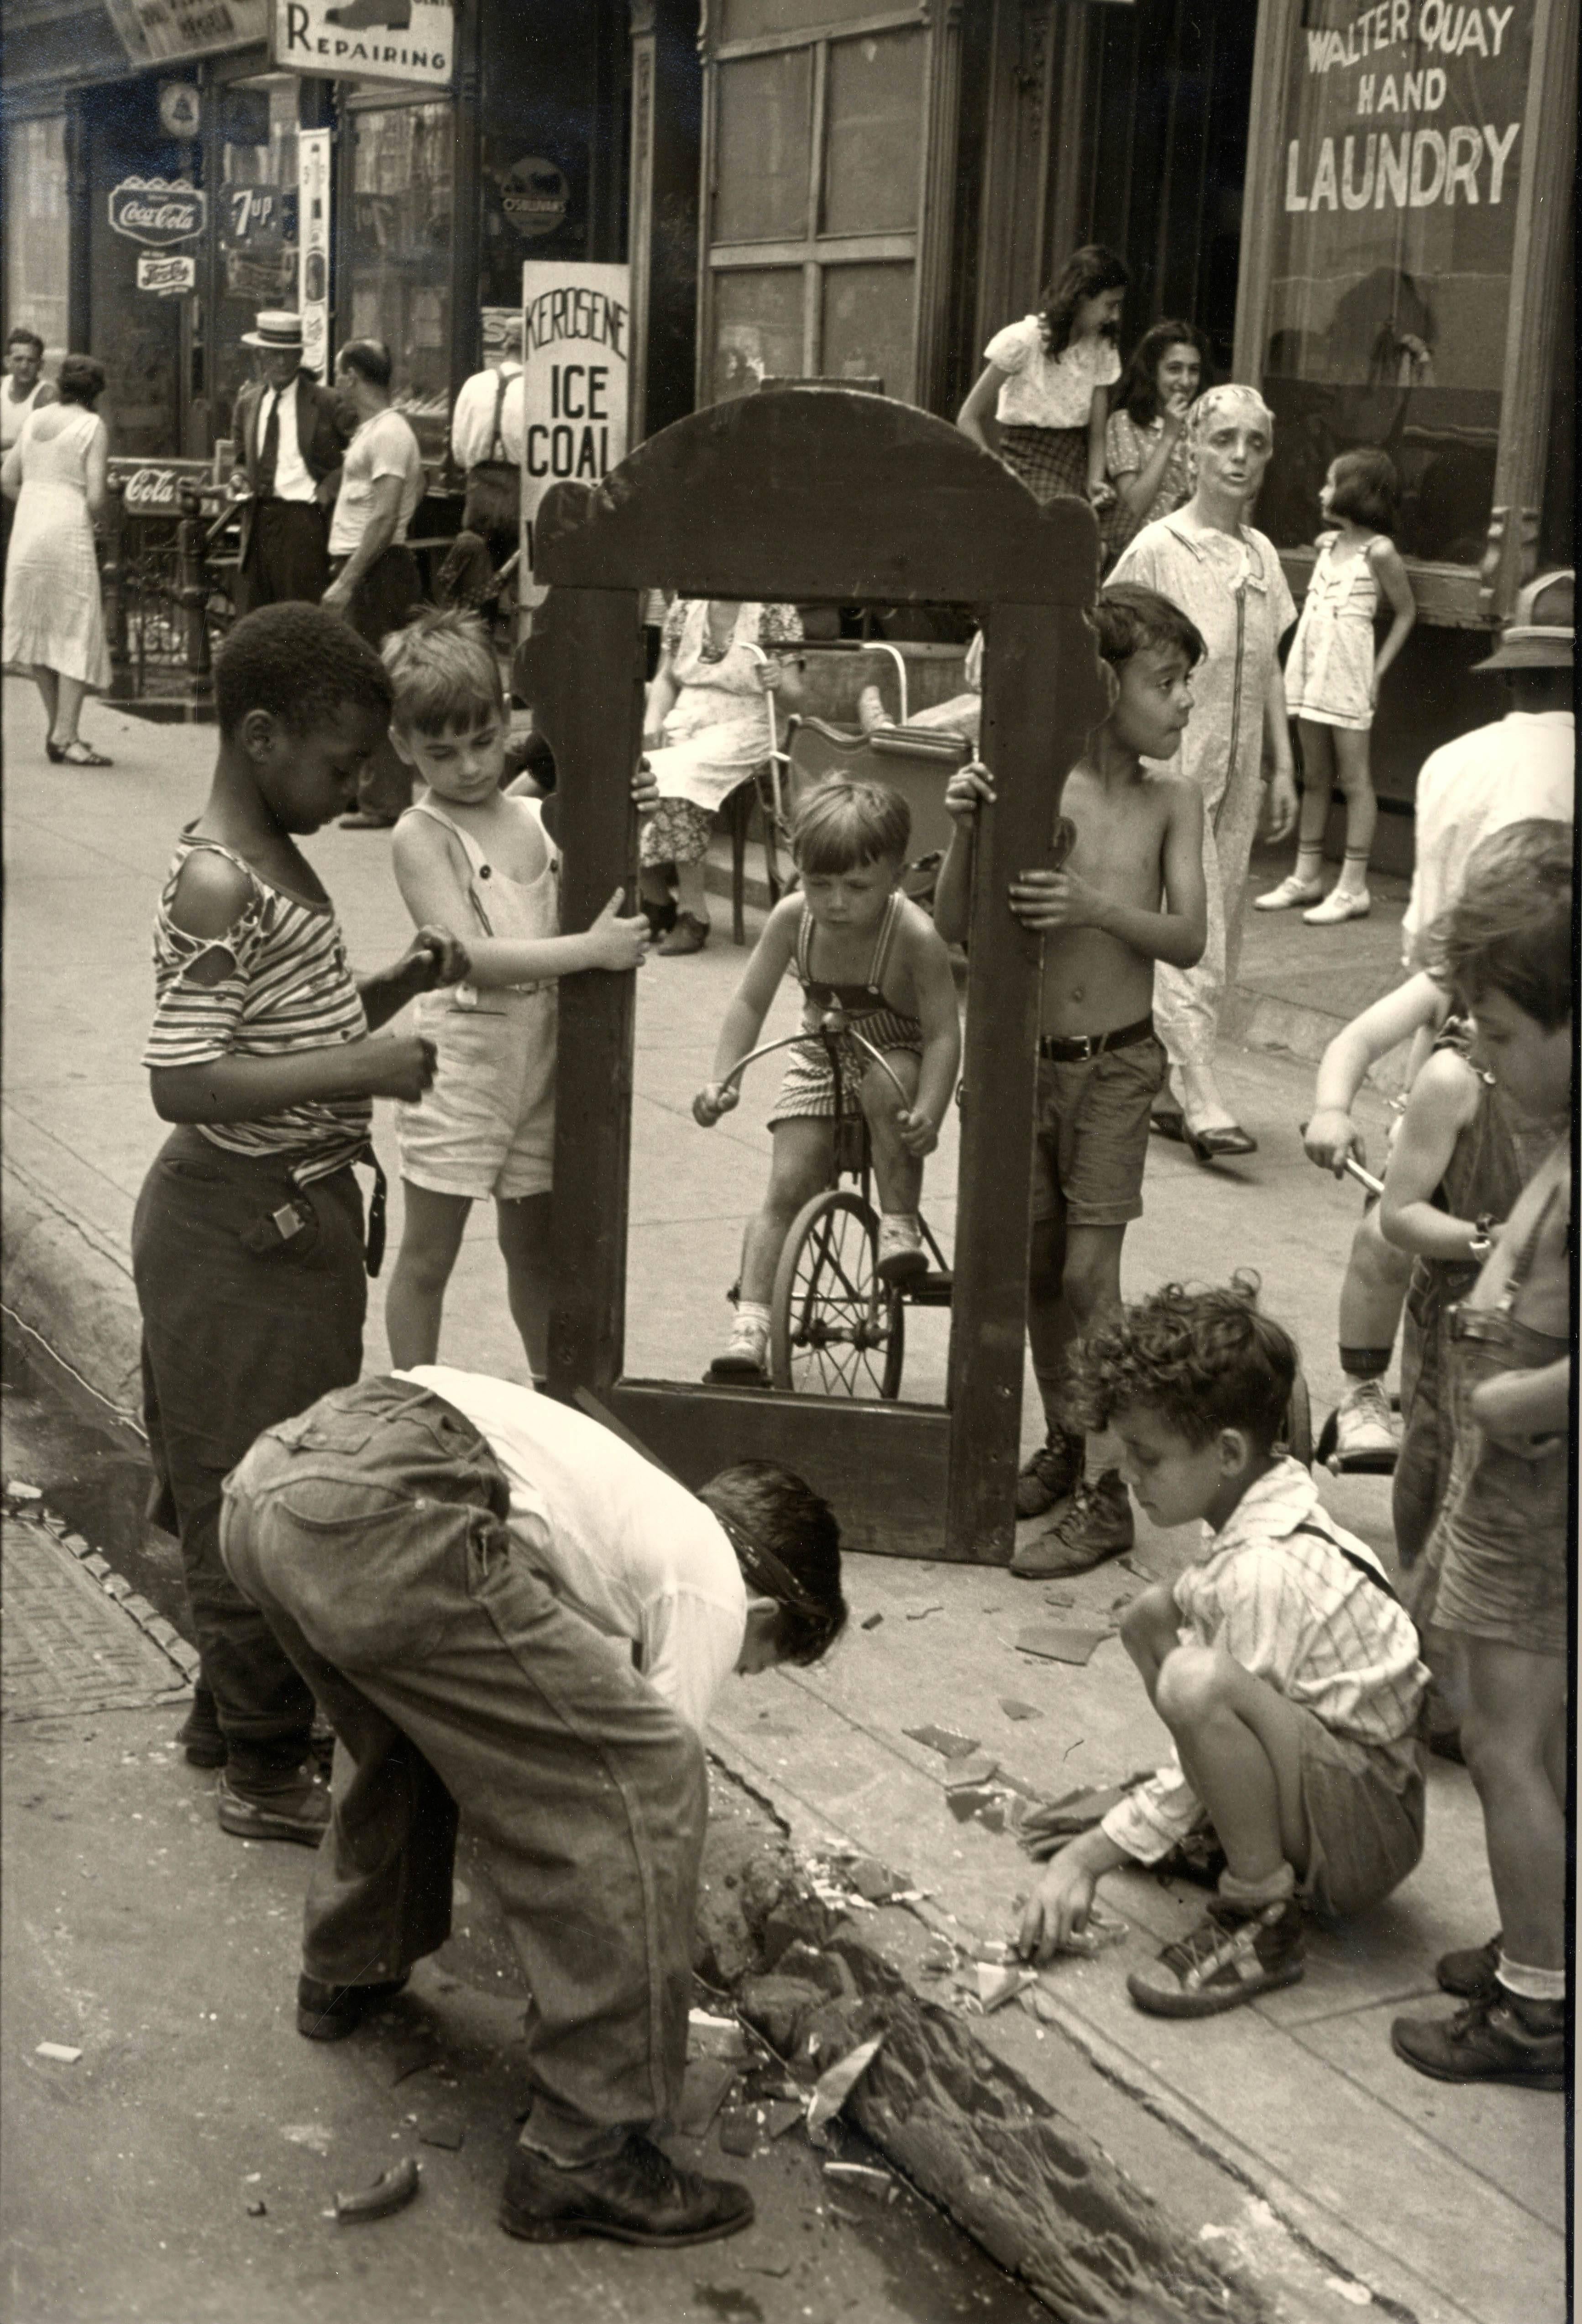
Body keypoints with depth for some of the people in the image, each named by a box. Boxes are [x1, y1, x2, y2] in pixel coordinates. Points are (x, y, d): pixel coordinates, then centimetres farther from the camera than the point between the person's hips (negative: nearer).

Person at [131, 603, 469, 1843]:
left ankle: (233, 1705, 36)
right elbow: (182, 1082, -26)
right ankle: (266, 1768, 13)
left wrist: (395, 985, 4)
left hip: (295, 1215, 10)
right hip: (244, 1228, -10)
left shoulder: (278, 861, 10)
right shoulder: (216, 885, -21)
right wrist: (358, 1068, -28)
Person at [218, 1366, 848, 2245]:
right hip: (388, 1514, -10)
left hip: (265, 1476, 10)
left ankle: (348, 1973, 57)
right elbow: (639, 1787, 14)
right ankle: (588, 2153, 6)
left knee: (415, 1715, 39)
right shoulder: (714, 1592, 14)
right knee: (648, 1782, 0)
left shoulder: (637, 1502, 37)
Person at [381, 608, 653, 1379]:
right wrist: (591, 950, -28)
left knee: (533, 1245, 19)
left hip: (541, 1063, 5)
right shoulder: (422, 835, -12)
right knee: (428, 1256, 6)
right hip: (460, 1064, -5)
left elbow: (604, 905, 11)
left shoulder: (538, 817, 5)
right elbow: (472, 956, -23)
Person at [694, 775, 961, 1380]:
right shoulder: (791, 919, -18)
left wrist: (929, 1113, -41)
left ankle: (900, 1225, -19)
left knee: (885, 1086, -38)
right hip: (821, 1058, 3)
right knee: (786, 1187, -9)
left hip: (899, 1053, -3)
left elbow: (944, 1034, -26)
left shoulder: (915, 937, -28)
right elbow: (750, 1002, -10)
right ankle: (749, 1327, -9)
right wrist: (722, 1080, -23)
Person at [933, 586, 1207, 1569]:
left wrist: (1098, 906, -27)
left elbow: (1188, 938, -11)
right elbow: (956, 928, -6)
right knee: (1036, 1266, 11)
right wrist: (967, 829, -22)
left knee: (1089, 1273, -6)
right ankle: (1065, 1442, 32)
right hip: (1026, 1057, 2)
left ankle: (1107, 1496, 3)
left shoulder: (1172, 799, -2)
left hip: (1117, 1064, -1)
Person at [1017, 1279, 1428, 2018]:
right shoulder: (1269, 1511, 2)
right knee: (1153, 1615, 9)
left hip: (1369, 1838, -10)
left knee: (1197, 1681, -35)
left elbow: (1208, 1723, -21)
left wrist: (1088, 1859, -13)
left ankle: (1261, 1917, -17)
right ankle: (1235, 1828, 14)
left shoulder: (1266, 1573, -25)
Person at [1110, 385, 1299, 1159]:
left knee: (1219, 940, 8)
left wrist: (1283, 768, 13)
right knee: (1187, 934, -11)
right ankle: (1201, 1099, -11)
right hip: (1172, 767, -7)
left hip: (1236, 773, 7)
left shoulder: (1261, 555, 10)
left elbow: (1268, 670, 16)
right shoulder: (1157, 550, -8)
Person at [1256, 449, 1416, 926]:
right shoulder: (1328, 543, 10)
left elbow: (1405, 612, -3)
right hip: (1310, 668, 7)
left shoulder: (1378, 551, -9)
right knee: (1314, 776, 11)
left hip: (1348, 675, -7)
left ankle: (1354, 887, -1)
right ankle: (1307, 877, 17)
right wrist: (1299, 663, 8)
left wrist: (1379, 670, -8)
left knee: (1354, 778, -3)